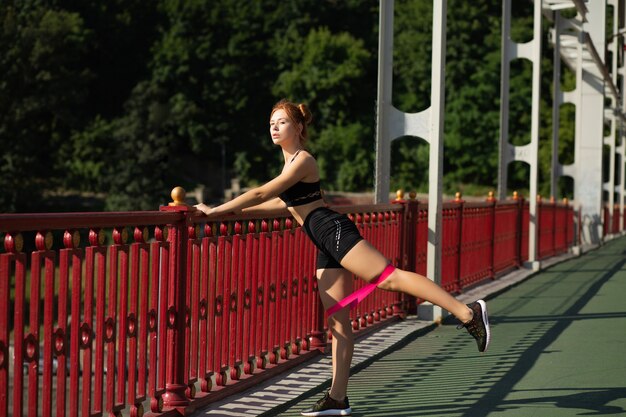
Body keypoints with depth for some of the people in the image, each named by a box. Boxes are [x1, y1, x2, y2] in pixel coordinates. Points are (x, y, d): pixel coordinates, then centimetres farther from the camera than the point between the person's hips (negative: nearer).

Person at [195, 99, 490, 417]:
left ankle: (467, 313, -23)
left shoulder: (302, 160, -7)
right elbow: (282, 202, 38)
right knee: (337, 321, 5)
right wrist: (236, 210, 38)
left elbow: (261, 193, -13)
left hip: (335, 233, -9)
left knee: (390, 277, -20)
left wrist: (216, 211, -9)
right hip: (327, 247, 9)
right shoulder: (291, 162, 22)